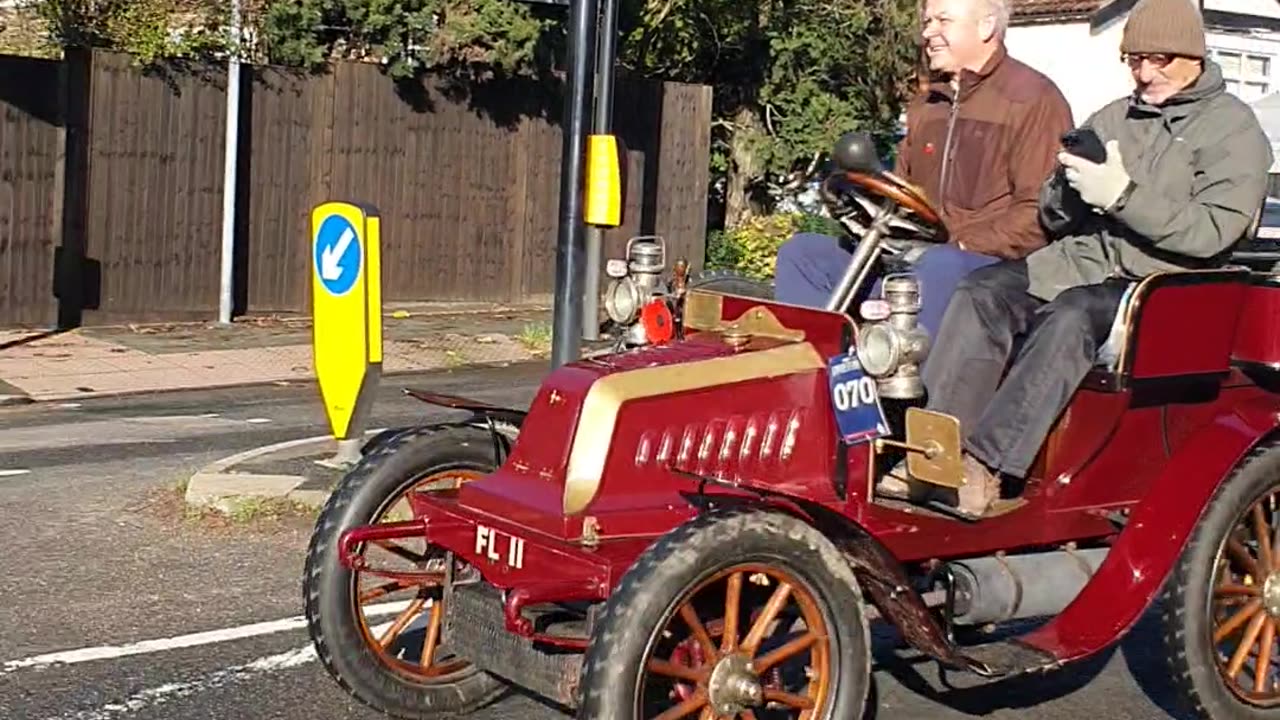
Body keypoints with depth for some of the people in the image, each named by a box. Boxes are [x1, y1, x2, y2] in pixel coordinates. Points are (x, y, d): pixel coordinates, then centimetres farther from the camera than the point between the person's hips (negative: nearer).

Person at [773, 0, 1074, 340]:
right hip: (915, 257, 8)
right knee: (801, 251, -4)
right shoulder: (925, 105, 22)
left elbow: (1039, 213, -13)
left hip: (999, 267, -8)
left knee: (940, 265, -41)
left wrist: (964, 246, -20)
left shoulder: (1034, 99, -2)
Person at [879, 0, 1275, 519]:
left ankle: (987, 464, -40)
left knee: (1070, 316, -35)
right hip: (1078, 260, 6)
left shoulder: (1234, 129, 2)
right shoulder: (1112, 118, 21)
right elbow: (1053, 218, 18)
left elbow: (1211, 232, -13)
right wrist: (1068, 188, -6)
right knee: (982, 290, -20)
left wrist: (1123, 196, -21)